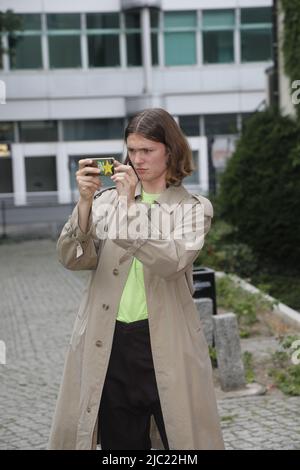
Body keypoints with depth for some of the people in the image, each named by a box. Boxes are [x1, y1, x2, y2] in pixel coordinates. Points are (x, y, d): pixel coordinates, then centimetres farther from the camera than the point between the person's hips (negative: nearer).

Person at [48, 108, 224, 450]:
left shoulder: (192, 208, 3)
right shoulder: (106, 200, 8)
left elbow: (171, 262, -15)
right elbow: (72, 259, -4)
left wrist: (130, 206, -17)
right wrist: (85, 202, -16)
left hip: (166, 344, -2)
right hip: (108, 344, 2)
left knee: (182, 439, 2)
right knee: (119, 441, 12)